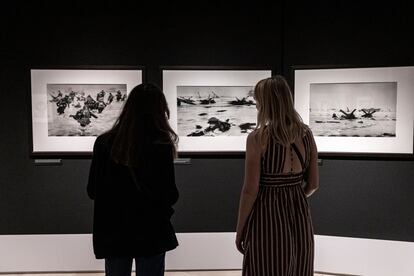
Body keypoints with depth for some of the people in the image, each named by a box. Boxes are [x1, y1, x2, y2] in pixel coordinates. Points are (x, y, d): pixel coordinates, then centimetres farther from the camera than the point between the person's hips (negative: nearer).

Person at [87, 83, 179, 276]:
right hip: (151, 232, -2)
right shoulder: (161, 146, -15)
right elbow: (170, 196, -11)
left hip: (113, 232, 3)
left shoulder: (104, 143, -6)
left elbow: (92, 191, 2)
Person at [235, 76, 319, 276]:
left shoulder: (258, 137, -15)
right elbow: (313, 184, 5)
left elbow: (250, 190, -14)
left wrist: (240, 229, -3)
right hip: (299, 215, 5)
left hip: (268, 216, -5)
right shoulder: (306, 134, 0)